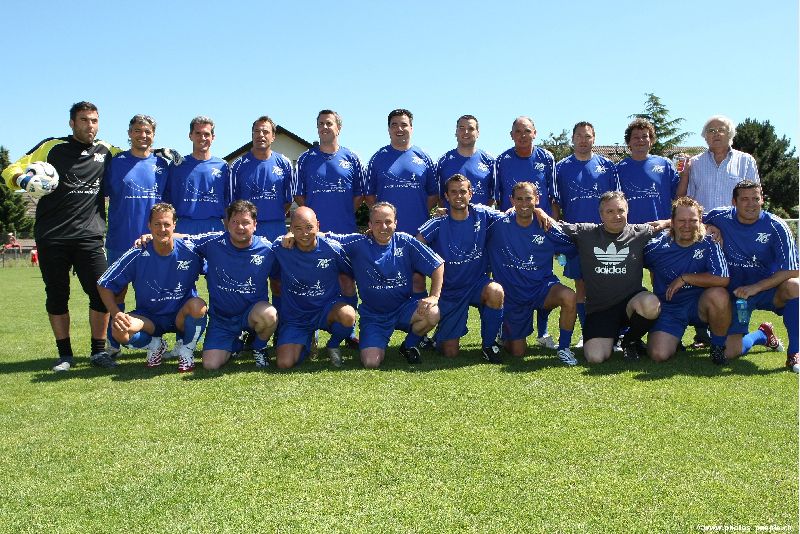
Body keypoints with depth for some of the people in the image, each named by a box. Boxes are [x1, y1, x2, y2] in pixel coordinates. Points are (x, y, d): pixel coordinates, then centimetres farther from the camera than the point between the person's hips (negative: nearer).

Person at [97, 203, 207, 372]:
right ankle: (155, 345, 6)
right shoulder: (137, 255, -12)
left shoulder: (189, 252, -14)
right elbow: (104, 285, -5)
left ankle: (187, 350, -5)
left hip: (181, 316, -1)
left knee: (197, 305, -35)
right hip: (148, 318, 1)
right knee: (119, 331, -29)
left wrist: (203, 306, -12)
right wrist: (116, 314, -18)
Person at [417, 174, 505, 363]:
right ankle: (441, 336, 36)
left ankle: (489, 344, -11)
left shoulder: (481, 215, -5)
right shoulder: (438, 224, -11)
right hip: (449, 291, -1)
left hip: (478, 284, 1)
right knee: (450, 354, -3)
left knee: (496, 291, -36)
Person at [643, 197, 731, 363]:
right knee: (659, 354, -21)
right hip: (668, 309, 0)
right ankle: (674, 339, 18)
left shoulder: (709, 244, -10)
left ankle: (718, 345, -7)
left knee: (718, 294, -35)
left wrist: (684, 278, -19)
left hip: (699, 305, 0)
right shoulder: (656, 247, -7)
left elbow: (722, 279, -22)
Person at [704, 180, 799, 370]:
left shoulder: (776, 227, -14)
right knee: (729, 352, -10)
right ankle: (763, 335, 27)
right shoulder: (720, 218, -7)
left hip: (768, 290, -1)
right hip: (735, 292, 2)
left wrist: (755, 287, -24)